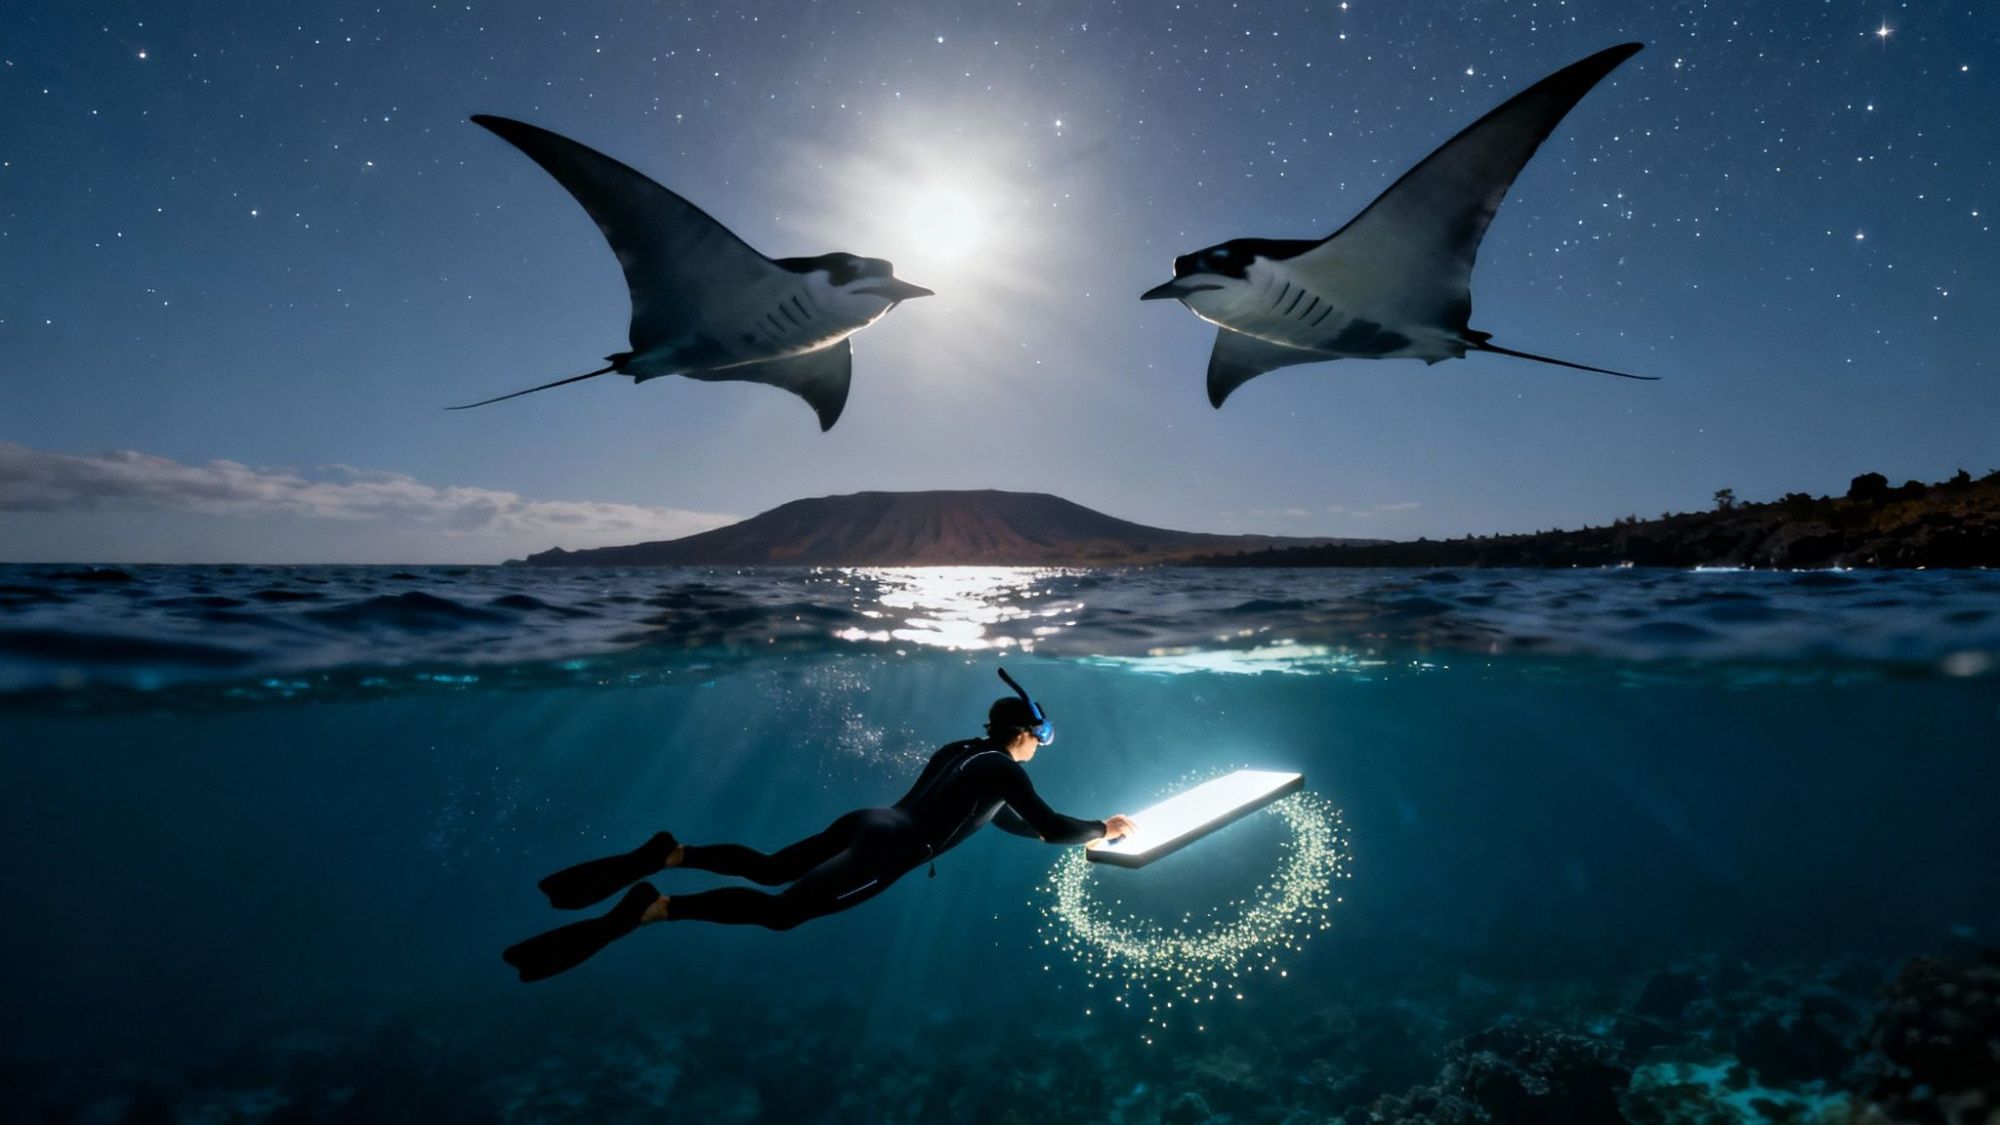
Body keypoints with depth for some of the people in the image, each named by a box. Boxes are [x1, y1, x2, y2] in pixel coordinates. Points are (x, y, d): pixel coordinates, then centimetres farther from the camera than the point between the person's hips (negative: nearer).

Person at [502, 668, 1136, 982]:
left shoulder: (963, 751, 25)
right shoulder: (1005, 768, 0)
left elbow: (999, 816, 38)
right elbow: (1051, 827, -4)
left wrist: (1063, 831, 40)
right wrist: (1103, 830, 14)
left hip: (868, 823, 8)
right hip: (888, 852, -8)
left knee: (768, 868, 15)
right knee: (778, 910, -18)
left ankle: (669, 854, -4)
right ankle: (652, 909, -31)